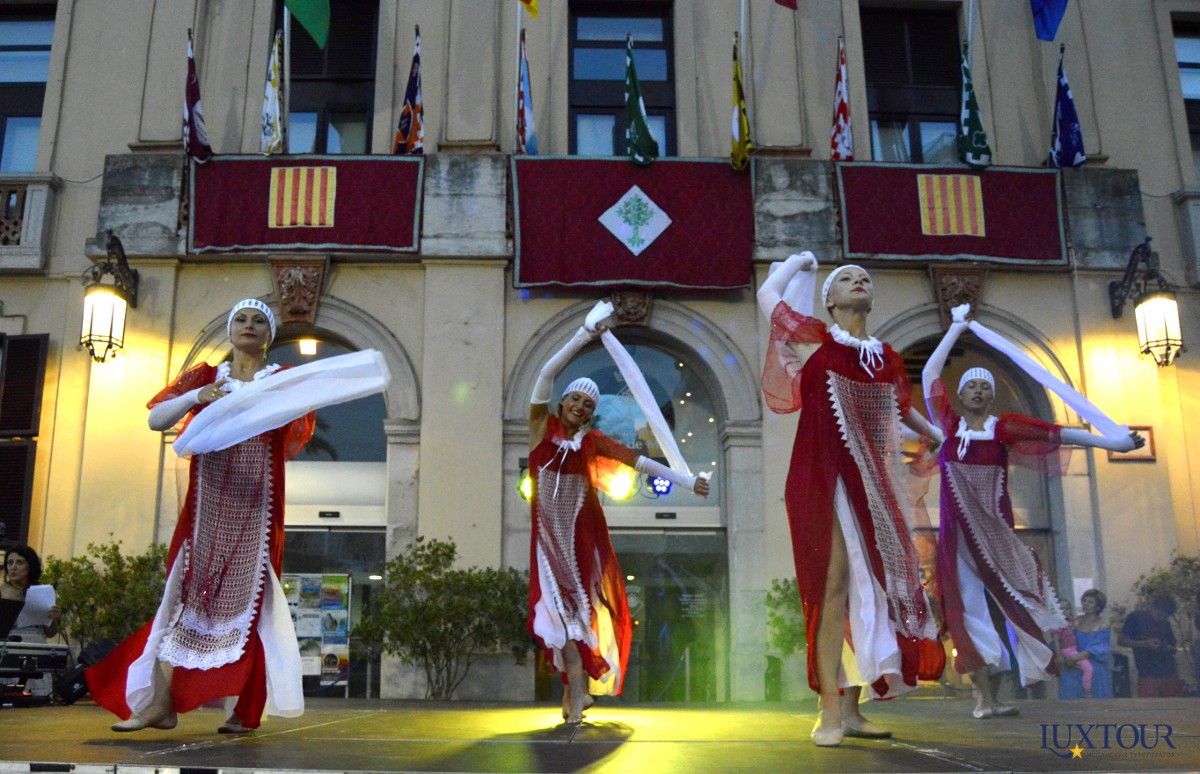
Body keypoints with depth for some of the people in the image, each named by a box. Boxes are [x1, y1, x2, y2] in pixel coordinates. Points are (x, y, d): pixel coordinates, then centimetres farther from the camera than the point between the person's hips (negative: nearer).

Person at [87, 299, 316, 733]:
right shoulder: (205, 377, 14)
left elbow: (297, 434, 0)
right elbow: (156, 418, 5)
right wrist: (196, 397, -12)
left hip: (256, 502, -2)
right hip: (208, 500, 2)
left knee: (249, 596, -4)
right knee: (187, 591, -1)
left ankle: (244, 710, 0)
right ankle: (162, 704, 3)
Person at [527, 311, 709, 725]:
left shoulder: (592, 440, 2)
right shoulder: (542, 426, -1)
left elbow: (638, 461, 0)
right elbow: (547, 374, -8)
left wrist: (686, 480, -3)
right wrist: (583, 337, -11)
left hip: (583, 531, 1)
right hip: (550, 532, -1)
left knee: (583, 605, 0)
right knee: (559, 606, -4)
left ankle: (575, 690, 8)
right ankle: (577, 692, -1)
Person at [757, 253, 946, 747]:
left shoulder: (887, 358, 14)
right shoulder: (815, 340, 1)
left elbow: (904, 411, 31)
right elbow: (767, 293, 10)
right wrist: (799, 262, 26)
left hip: (875, 486, 6)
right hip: (827, 481, -6)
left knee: (871, 589, 6)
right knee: (834, 588, -10)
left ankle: (851, 709, 16)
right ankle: (830, 712, -4)